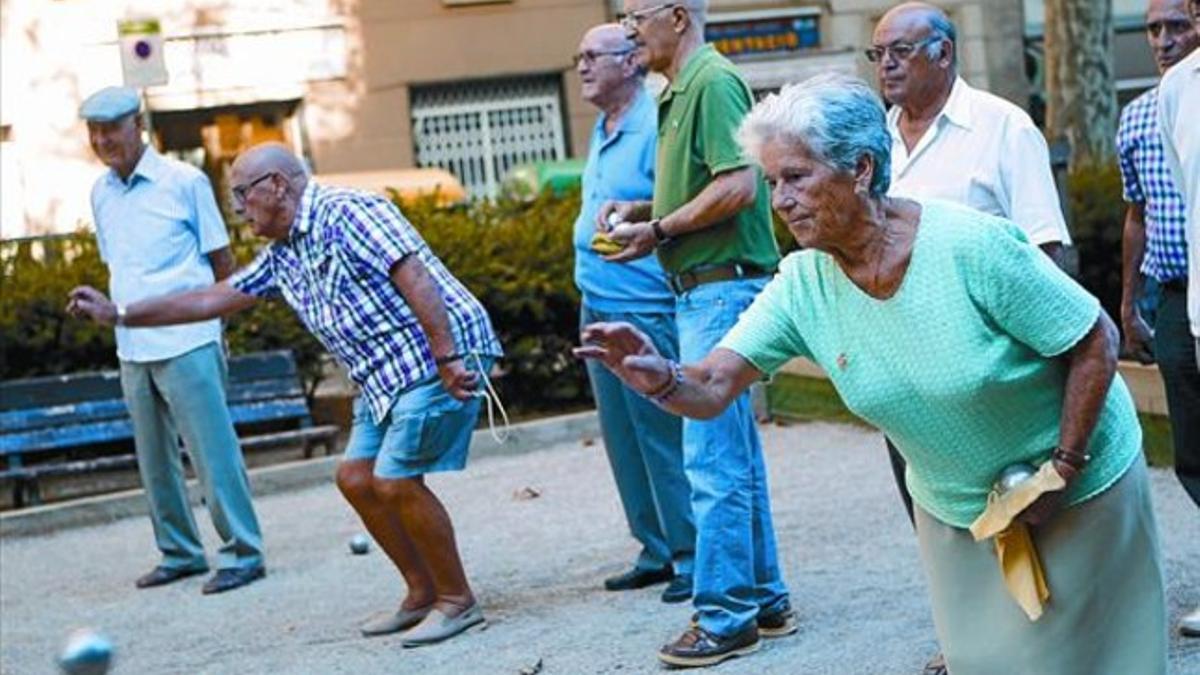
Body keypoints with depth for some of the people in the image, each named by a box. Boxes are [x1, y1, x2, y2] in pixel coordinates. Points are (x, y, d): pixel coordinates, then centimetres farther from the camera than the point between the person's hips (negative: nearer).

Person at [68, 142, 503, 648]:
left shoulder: (345, 213, -13)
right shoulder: (283, 256, 15)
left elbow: (415, 276, -21)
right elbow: (214, 298, 22)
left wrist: (447, 359, -27)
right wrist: (118, 315, 23)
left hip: (437, 358, -10)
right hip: (387, 377, 10)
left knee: (395, 483, -12)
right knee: (355, 479, 9)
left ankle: (458, 602, 2)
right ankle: (423, 594, 19)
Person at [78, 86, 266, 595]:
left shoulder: (184, 182, -4)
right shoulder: (100, 193, 12)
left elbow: (222, 261, 0)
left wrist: (204, 314, 2)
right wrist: (122, 314, 13)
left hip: (186, 343, -6)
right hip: (132, 349, 6)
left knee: (213, 453, -5)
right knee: (154, 461, 12)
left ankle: (241, 554, 1)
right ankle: (179, 552, 23)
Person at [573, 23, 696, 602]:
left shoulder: (656, 126, -12)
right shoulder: (601, 132, 16)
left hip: (644, 310, -10)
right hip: (597, 308, 10)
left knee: (663, 436, -6)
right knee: (623, 438, 12)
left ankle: (692, 558, 2)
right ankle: (656, 551, 21)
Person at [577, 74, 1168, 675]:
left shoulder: (971, 247, -28)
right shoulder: (802, 287, -13)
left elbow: (1095, 344, -19)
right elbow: (711, 388, -20)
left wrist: (1062, 467, -20)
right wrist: (662, 379, -42)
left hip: (1080, 493, -4)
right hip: (952, 512, 4)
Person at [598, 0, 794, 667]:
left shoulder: (713, 81, -13)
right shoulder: (681, 91, 17)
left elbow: (739, 186, -22)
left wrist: (657, 231, -15)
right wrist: (641, 209, 10)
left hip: (722, 287, -11)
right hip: (705, 290, 11)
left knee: (713, 457, -7)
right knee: (737, 456, 14)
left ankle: (725, 617, -1)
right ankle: (765, 599, 23)